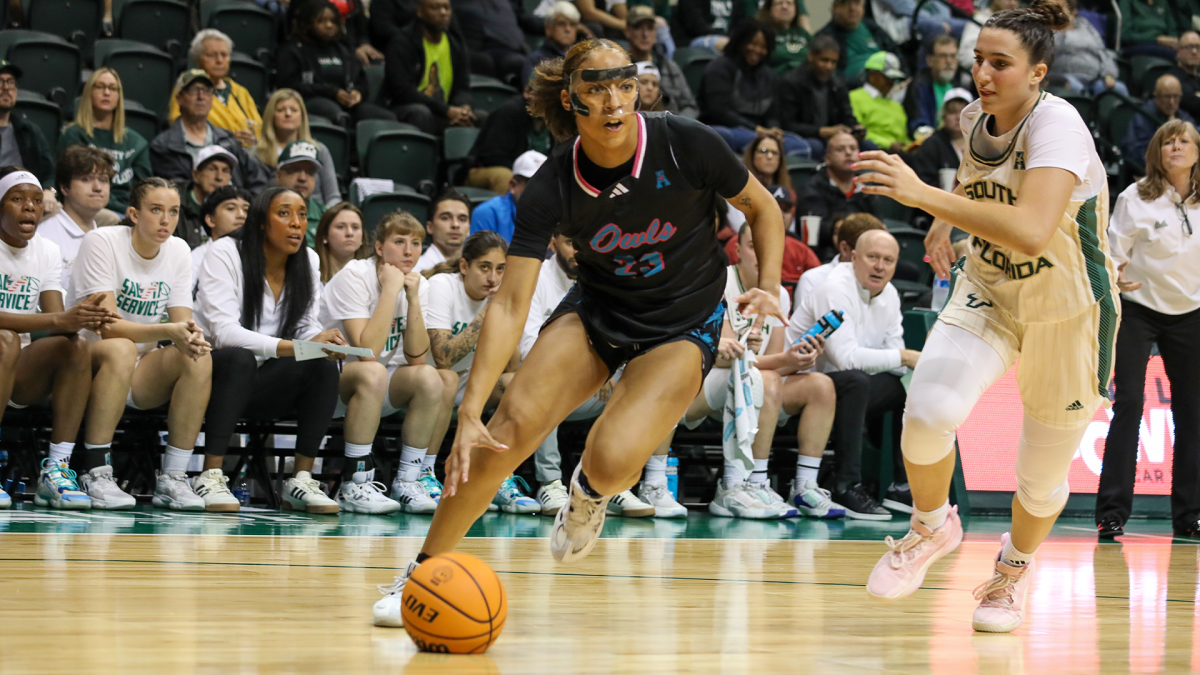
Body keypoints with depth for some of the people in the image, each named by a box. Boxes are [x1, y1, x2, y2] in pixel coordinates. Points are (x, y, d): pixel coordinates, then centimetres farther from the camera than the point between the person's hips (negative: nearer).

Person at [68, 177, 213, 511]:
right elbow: (107, 326, -22)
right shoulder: (102, 242, -14)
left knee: (199, 358, -23)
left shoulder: (179, 251, 3)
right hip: (87, 361, -5)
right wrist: (168, 331, -37)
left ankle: (173, 478, -22)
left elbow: (183, 323, -1)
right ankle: (96, 474, -35)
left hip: (141, 375, 5)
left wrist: (192, 336, -28)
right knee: (121, 349, -38)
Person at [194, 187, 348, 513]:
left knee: (324, 367, -22)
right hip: (214, 372, -5)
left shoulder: (308, 261, 6)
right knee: (240, 358, -38)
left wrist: (324, 341, -23)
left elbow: (307, 326, 4)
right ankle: (210, 477, -35)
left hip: (259, 385, 5)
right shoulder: (225, 254, -13)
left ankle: (302, 479, -19)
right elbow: (224, 332, -24)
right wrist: (295, 347, -35)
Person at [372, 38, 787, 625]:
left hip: (683, 327, -2)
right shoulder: (554, 187, -18)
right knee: (512, 424, -21)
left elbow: (761, 208, -2)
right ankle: (424, 574, -7)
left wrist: (768, 287, -18)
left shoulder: (686, 145, -21)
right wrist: (469, 411, -29)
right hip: (596, 309, 2)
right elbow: (510, 305, -20)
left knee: (612, 462, -26)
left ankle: (590, 492, 14)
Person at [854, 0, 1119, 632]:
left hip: (1067, 311, -4)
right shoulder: (974, 117, -5)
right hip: (989, 292, 4)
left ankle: (1016, 563, 42)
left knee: (1043, 479, 9)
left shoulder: (1056, 124, -27)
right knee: (929, 410, -24)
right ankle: (931, 526, 5)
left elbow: (1032, 231, -44)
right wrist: (946, 221, 11)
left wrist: (924, 195, -46)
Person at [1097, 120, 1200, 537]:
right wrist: (1116, 277, -25)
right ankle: (1112, 511, -9)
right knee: (1129, 403, -11)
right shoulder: (1137, 198, -8)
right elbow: (1114, 249, -7)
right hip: (1137, 308, -4)